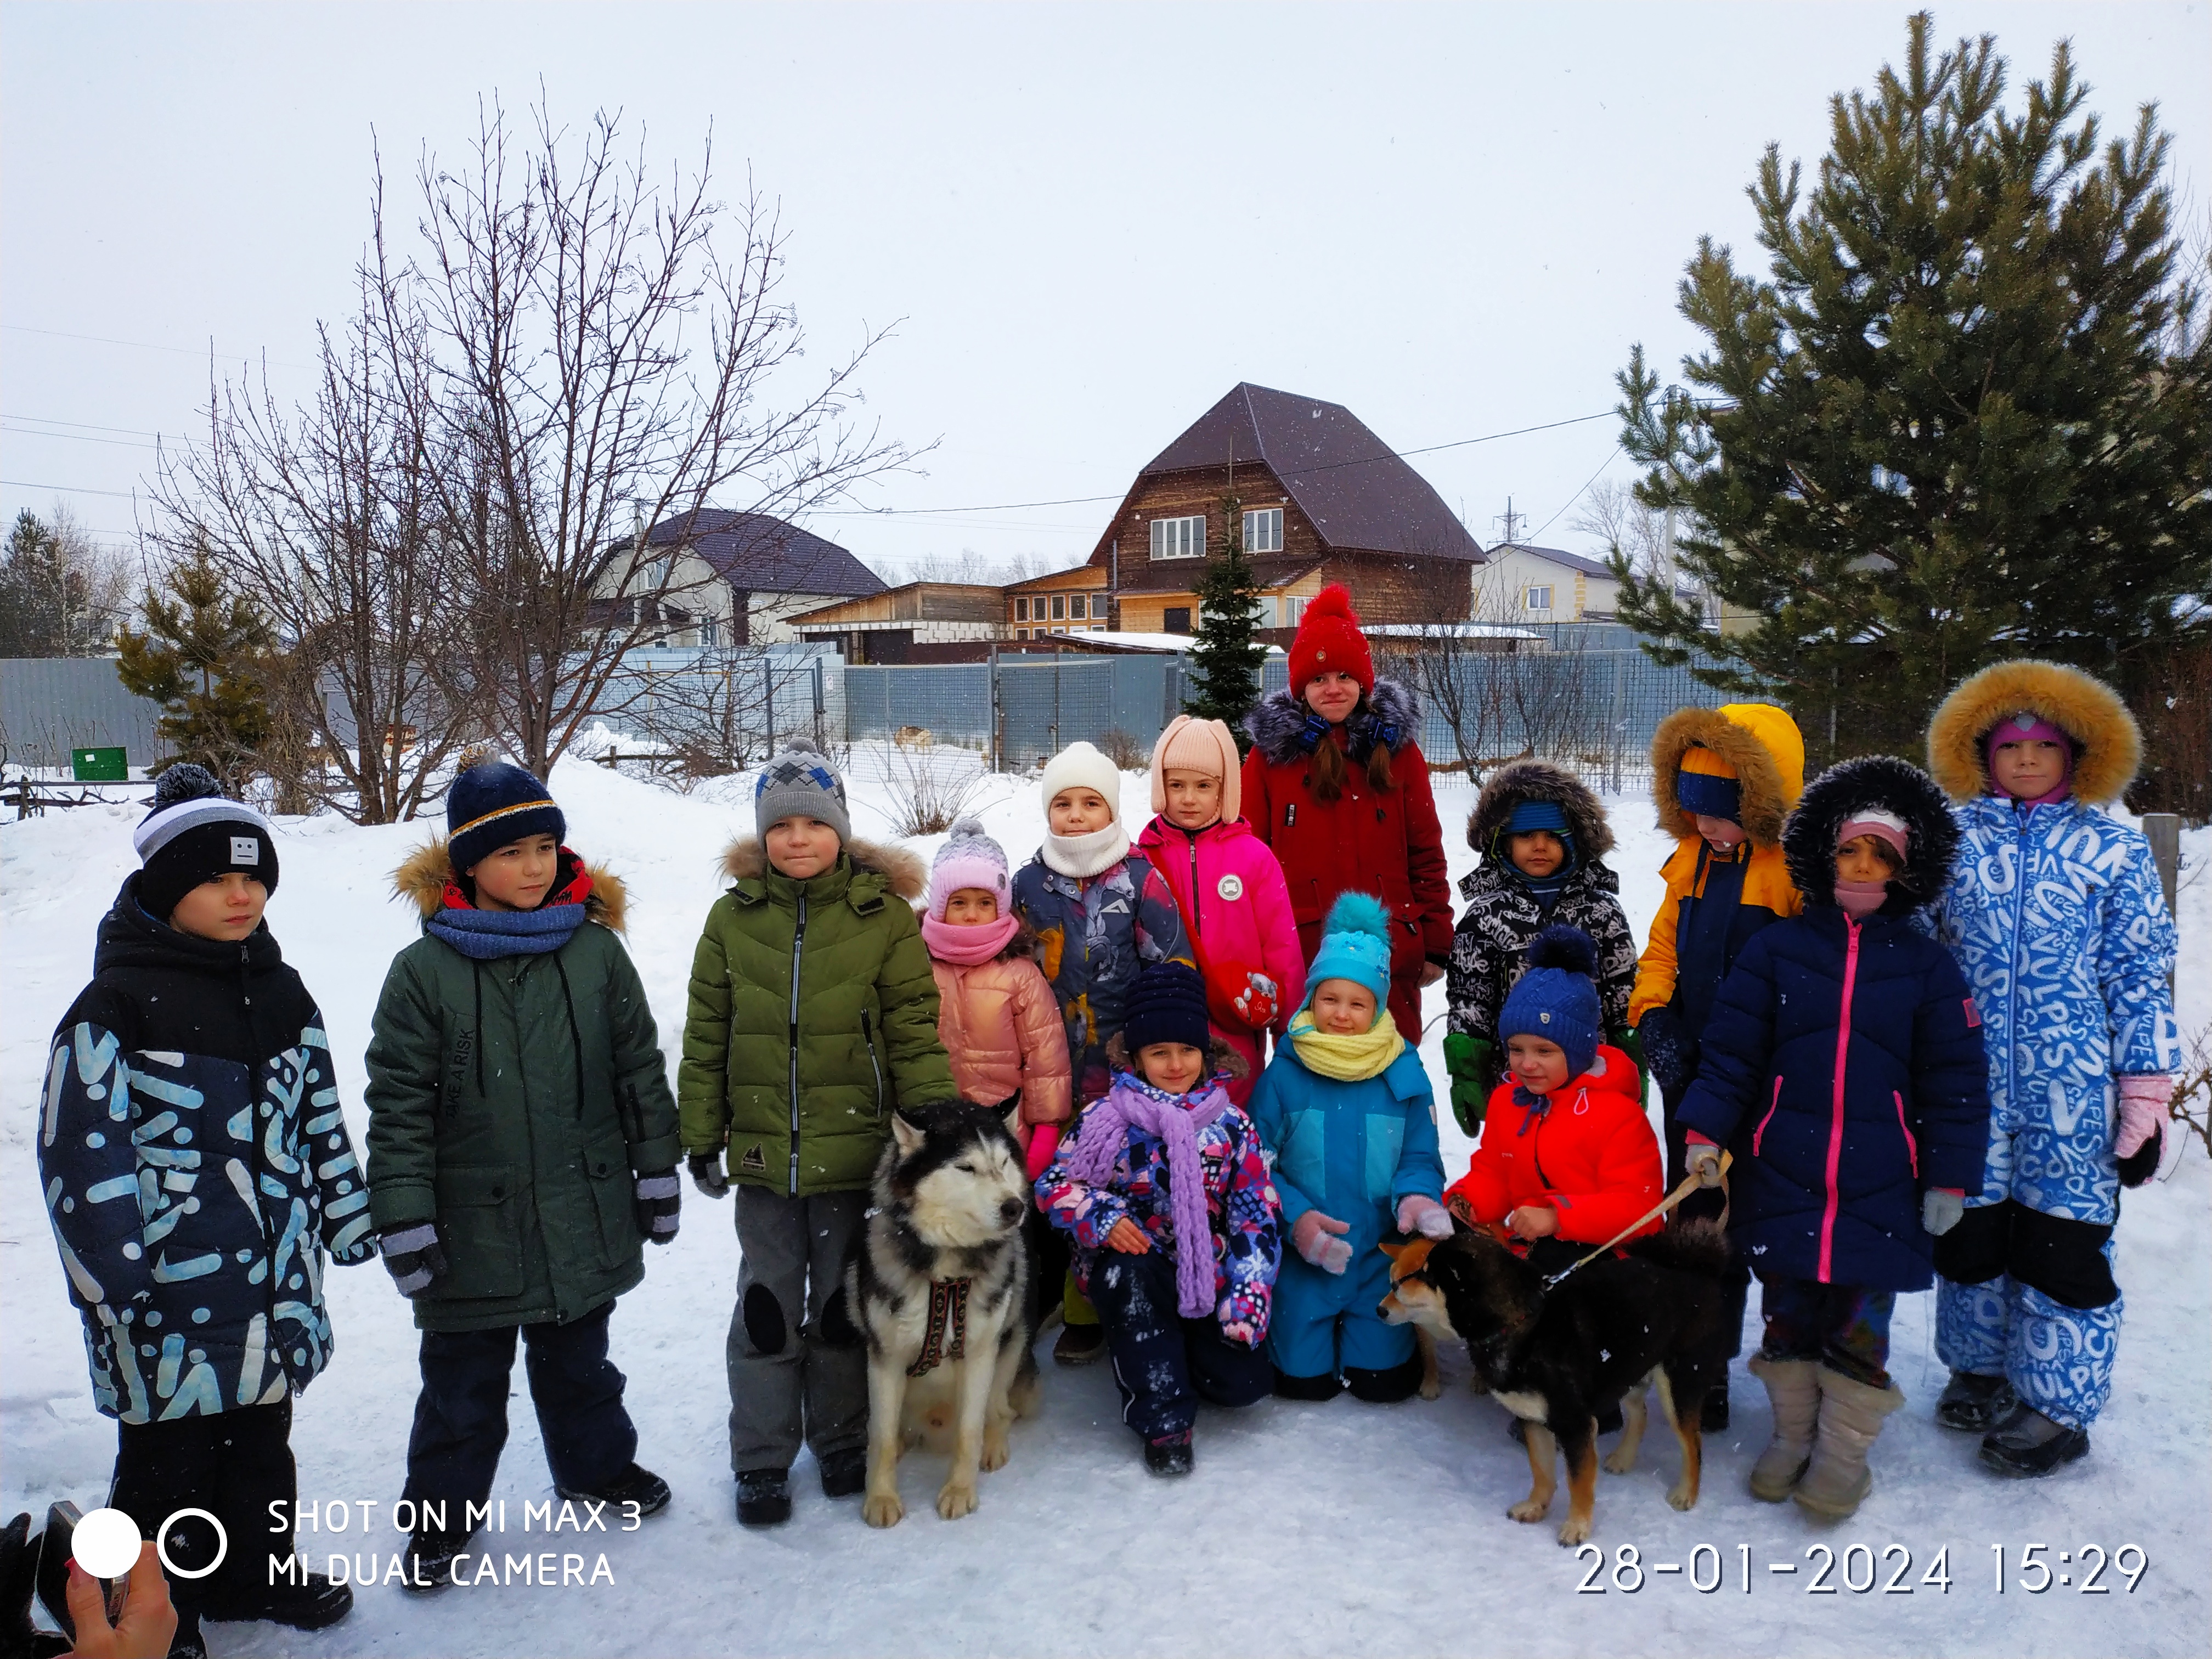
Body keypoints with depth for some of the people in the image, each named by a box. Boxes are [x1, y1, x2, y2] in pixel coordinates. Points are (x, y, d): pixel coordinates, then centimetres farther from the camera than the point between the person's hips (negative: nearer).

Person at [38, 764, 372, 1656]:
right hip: (172, 1290, -6)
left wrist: (346, 1221, 14)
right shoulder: (118, 1004, -13)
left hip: (273, 1276, 6)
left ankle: (250, 1571, 39)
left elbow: (320, 1115, 14)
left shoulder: (280, 994, 6)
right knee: (170, 1456, 6)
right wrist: (117, 1277, -14)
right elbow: (81, 1152, -14)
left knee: (260, 1434, 20)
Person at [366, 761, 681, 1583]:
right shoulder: (425, 970, -9)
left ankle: (596, 1464, 44)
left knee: (578, 1359, 22)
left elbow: (641, 1068, 4)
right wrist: (404, 1221, -9)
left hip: (585, 1220, 2)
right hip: (474, 1229, -2)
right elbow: (398, 1106, -7)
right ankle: (443, 1509, 32)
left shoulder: (596, 951, -3)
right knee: (465, 1378, 13)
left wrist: (657, 1172, 5)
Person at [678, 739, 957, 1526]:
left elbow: (916, 1031, -4)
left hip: (854, 1150, -1)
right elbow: (705, 1039, 6)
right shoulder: (733, 917, 1)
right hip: (763, 1152, 1)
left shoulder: (884, 914, -5)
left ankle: (842, 1440, 32)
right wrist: (701, 1137, 5)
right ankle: (761, 1457, 25)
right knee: (768, 1305, 10)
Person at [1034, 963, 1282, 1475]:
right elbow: (1054, 1184, -2)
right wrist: (1100, 1216, -22)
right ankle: (1163, 1418, -21)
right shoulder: (1107, 1118, -3)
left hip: (1207, 1274, 2)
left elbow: (1258, 1212, 0)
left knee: (1244, 1382, -12)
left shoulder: (1231, 1125, 1)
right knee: (1131, 1272, -38)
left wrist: (1248, 1295, -10)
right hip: (1131, 1271, -2)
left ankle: (1168, 1350, 22)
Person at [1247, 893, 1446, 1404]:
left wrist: (1417, 1197, -22)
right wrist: (1294, 1216, -20)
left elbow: (1420, 1158, 0)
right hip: (1303, 1256, -1)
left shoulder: (1403, 1074, -3)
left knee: (1383, 1381, 1)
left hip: (1380, 1253, 1)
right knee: (1305, 1381, 0)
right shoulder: (1284, 1074, -6)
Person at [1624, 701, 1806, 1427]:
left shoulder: (1796, 869, -16)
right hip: (1688, 1068, 7)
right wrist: (1651, 1016, -1)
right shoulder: (1691, 860, 7)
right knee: (1692, 1212, 17)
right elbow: (1664, 946, 14)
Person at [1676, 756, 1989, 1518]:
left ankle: (1844, 1455, 23)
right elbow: (1730, 1049, 2)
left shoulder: (1925, 963, 3)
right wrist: (1705, 1134, -5)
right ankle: (1791, 1436, 29)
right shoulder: (1777, 948, 3)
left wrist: (1949, 1177, 0)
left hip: (1879, 1187, -1)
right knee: (1788, 1310, 11)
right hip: (1782, 1174, 1)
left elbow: (1955, 1079, 4)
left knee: (1858, 1318, 5)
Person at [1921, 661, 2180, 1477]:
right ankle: (1979, 1370, 32)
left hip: (2073, 1087, -2)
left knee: (2063, 1236, 3)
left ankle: (2056, 1405, 20)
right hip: (1970, 1081, 2)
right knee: (1970, 1226, 11)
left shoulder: (2114, 848, 2)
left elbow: (2140, 974, 2)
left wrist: (2144, 1097, -2)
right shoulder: (1952, 837, 5)